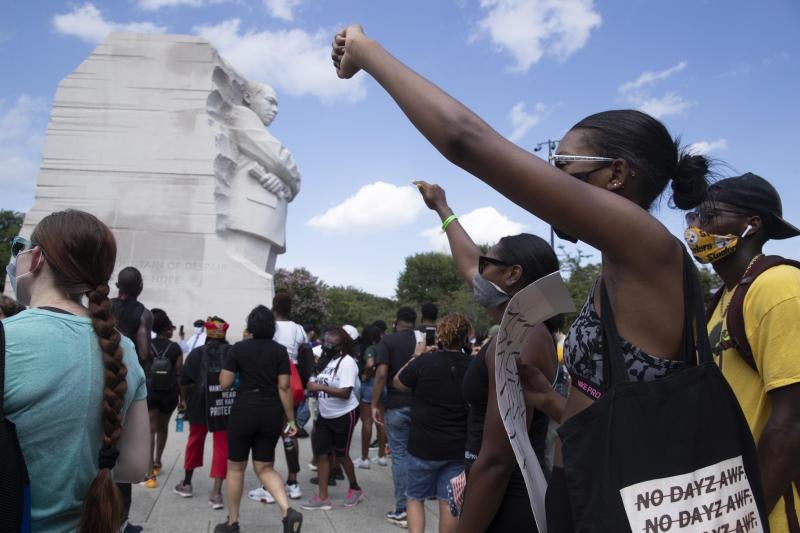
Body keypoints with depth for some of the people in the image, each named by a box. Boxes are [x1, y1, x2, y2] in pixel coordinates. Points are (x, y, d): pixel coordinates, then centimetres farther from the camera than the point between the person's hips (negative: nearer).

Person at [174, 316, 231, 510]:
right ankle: (216, 491, -5)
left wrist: (184, 400, 16)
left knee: (195, 441, 21)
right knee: (222, 445, 3)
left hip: (200, 404, 2)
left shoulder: (196, 353, -2)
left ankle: (187, 483, 34)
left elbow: (184, 381, 1)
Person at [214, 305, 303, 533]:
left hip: (244, 411, -2)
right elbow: (284, 387, -4)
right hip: (271, 413, 2)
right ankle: (288, 511, -7)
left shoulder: (238, 348, -4)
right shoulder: (280, 350, -1)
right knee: (265, 468, 13)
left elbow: (224, 383, -4)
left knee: (236, 467, 15)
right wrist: (291, 419, 0)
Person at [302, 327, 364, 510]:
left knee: (341, 454, 7)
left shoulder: (347, 362, -19)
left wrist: (319, 387, -28)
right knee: (321, 453, 3)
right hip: (325, 415, 7)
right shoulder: (329, 360, 5)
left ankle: (355, 489, 31)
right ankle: (323, 498, 11)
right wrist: (313, 385, -2)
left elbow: (345, 393, -27)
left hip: (344, 416, -7)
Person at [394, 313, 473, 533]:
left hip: (423, 445, -3)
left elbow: (398, 383, -1)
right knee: (448, 501, 12)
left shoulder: (424, 362, -18)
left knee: (415, 498, 14)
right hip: (457, 448, 3)